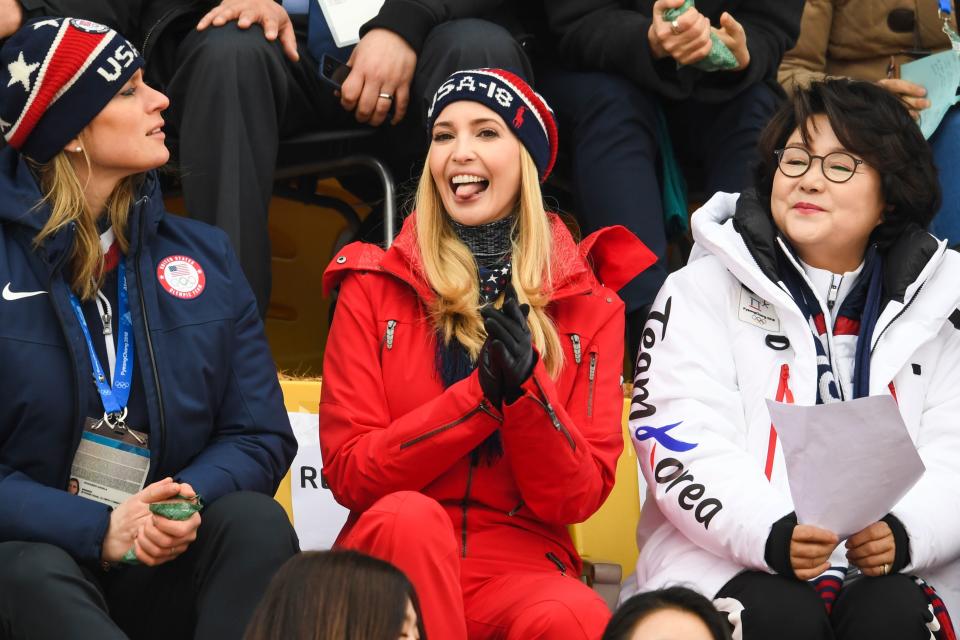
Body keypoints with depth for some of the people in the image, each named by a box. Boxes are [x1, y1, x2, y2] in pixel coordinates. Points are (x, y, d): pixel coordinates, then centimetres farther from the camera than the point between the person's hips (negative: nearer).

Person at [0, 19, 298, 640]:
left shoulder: (204, 255, 11)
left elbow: (260, 435, 7)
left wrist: (189, 500, -17)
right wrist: (98, 530, -22)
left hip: (173, 570, 4)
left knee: (255, 520, -27)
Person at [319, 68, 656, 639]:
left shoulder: (590, 307, 7)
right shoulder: (373, 290, 6)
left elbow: (577, 499, 1)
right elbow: (347, 472, -3)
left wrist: (526, 386, -17)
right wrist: (482, 393, -14)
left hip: (522, 568, -1)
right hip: (394, 566, 2)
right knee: (408, 516, -34)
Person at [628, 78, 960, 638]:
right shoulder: (704, 290, 8)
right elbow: (683, 449, -5)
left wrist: (902, 532, -18)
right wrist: (773, 534, -24)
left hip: (889, 572, 2)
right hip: (728, 562, -1)